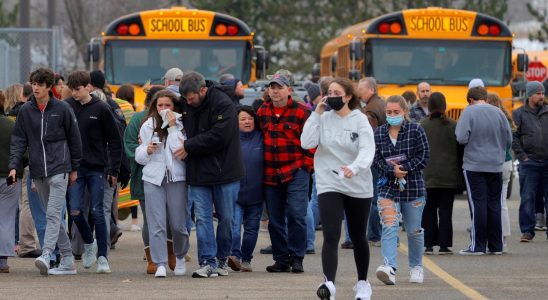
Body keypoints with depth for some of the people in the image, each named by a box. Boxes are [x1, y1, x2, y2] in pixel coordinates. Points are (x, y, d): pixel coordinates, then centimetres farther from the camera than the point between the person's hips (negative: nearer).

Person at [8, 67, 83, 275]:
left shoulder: (62, 109, -2)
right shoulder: (25, 111, 6)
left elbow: (74, 139, 4)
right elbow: (18, 140, 6)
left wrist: (74, 168, 6)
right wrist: (14, 166, -6)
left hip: (59, 169, -5)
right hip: (38, 172, 5)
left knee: (53, 214, -16)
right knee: (52, 215, 8)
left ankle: (46, 255, -28)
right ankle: (67, 260, 13)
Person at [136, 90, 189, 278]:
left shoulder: (181, 125, 1)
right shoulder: (148, 126, 9)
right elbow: (139, 156, 14)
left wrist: (173, 127, -12)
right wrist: (147, 151, -8)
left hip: (177, 178, -2)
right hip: (153, 178, 2)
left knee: (178, 224, 3)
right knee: (156, 224, -7)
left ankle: (180, 256, 28)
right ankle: (160, 264, -7)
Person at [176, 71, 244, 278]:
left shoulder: (223, 104, -14)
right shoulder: (185, 105, 4)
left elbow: (219, 137, -21)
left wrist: (189, 146, -17)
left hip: (224, 171, -4)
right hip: (197, 173, 4)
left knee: (226, 218, 6)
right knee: (202, 218, -3)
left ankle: (222, 258, 21)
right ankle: (208, 262, -3)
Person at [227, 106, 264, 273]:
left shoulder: (261, 138, 2)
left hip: (255, 193, 2)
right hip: (234, 191, -2)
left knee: (251, 227, 9)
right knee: (234, 224, -16)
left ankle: (246, 259, 19)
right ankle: (235, 254, -25)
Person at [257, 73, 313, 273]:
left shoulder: (301, 112, -3)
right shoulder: (262, 112, 10)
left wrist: (306, 165, -6)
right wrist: (262, 168, 14)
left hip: (296, 172, -5)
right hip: (271, 174, 5)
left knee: (296, 214, -11)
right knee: (275, 219, 7)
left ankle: (296, 258, -2)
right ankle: (281, 259, 14)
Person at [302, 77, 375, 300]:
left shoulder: (360, 121, -7)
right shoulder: (324, 119, 0)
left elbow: (367, 150, -20)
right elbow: (306, 142, -11)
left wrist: (354, 168, -40)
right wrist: (316, 114, -11)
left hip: (358, 187, 0)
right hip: (329, 184, 0)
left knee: (358, 237, 14)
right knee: (331, 236, -16)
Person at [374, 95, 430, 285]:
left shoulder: (416, 131, -1)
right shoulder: (378, 133, 6)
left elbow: (424, 156, -5)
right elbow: (376, 159, 1)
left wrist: (404, 168, -16)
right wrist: (393, 171, -16)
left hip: (413, 187, -1)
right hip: (388, 187, 1)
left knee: (414, 230, 10)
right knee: (389, 227, -16)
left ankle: (416, 267, 29)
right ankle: (390, 268, -29)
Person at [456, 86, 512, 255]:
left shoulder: (469, 112, -9)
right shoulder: (498, 112, 2)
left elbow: (461, 138, -15)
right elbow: (509, 139, 5)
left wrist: (474, 142, 7)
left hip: (474, 165, -4)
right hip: (496, 165, 4)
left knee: (478, 204, -1)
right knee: (494, 204, 10)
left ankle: (478, 246, -1)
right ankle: (496, 245, 13)